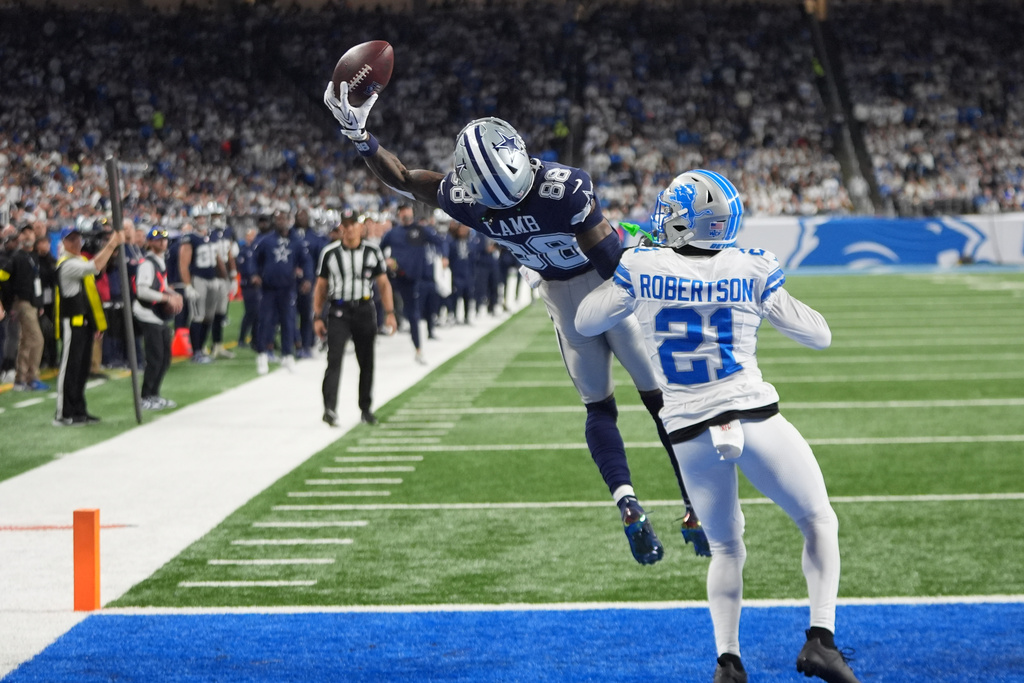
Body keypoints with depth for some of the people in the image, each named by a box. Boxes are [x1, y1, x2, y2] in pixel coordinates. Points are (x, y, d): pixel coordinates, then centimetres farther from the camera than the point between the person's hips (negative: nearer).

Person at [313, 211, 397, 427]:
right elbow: (321, 286, 6)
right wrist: (318, 317, 2)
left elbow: (384, 284, 6)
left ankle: (366, 409, 22)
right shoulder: (330, 253, 1)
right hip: (338, 311, -2)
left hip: (364, 311, 2)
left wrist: (389, 313, -3)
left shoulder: (372, 252, 4)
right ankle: (329, 409, -24)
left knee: (366, 363, 9)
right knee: (334, 359, -16)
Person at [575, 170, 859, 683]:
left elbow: (585, 322, 13)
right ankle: (820, 638, -1)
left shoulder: (642, 267, -3)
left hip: (690, 434, 2)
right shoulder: (751, 270, -3)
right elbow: (819, 336, 6)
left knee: (726, 549, 21)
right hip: (754, 417, -2)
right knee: (820, 523, 15)